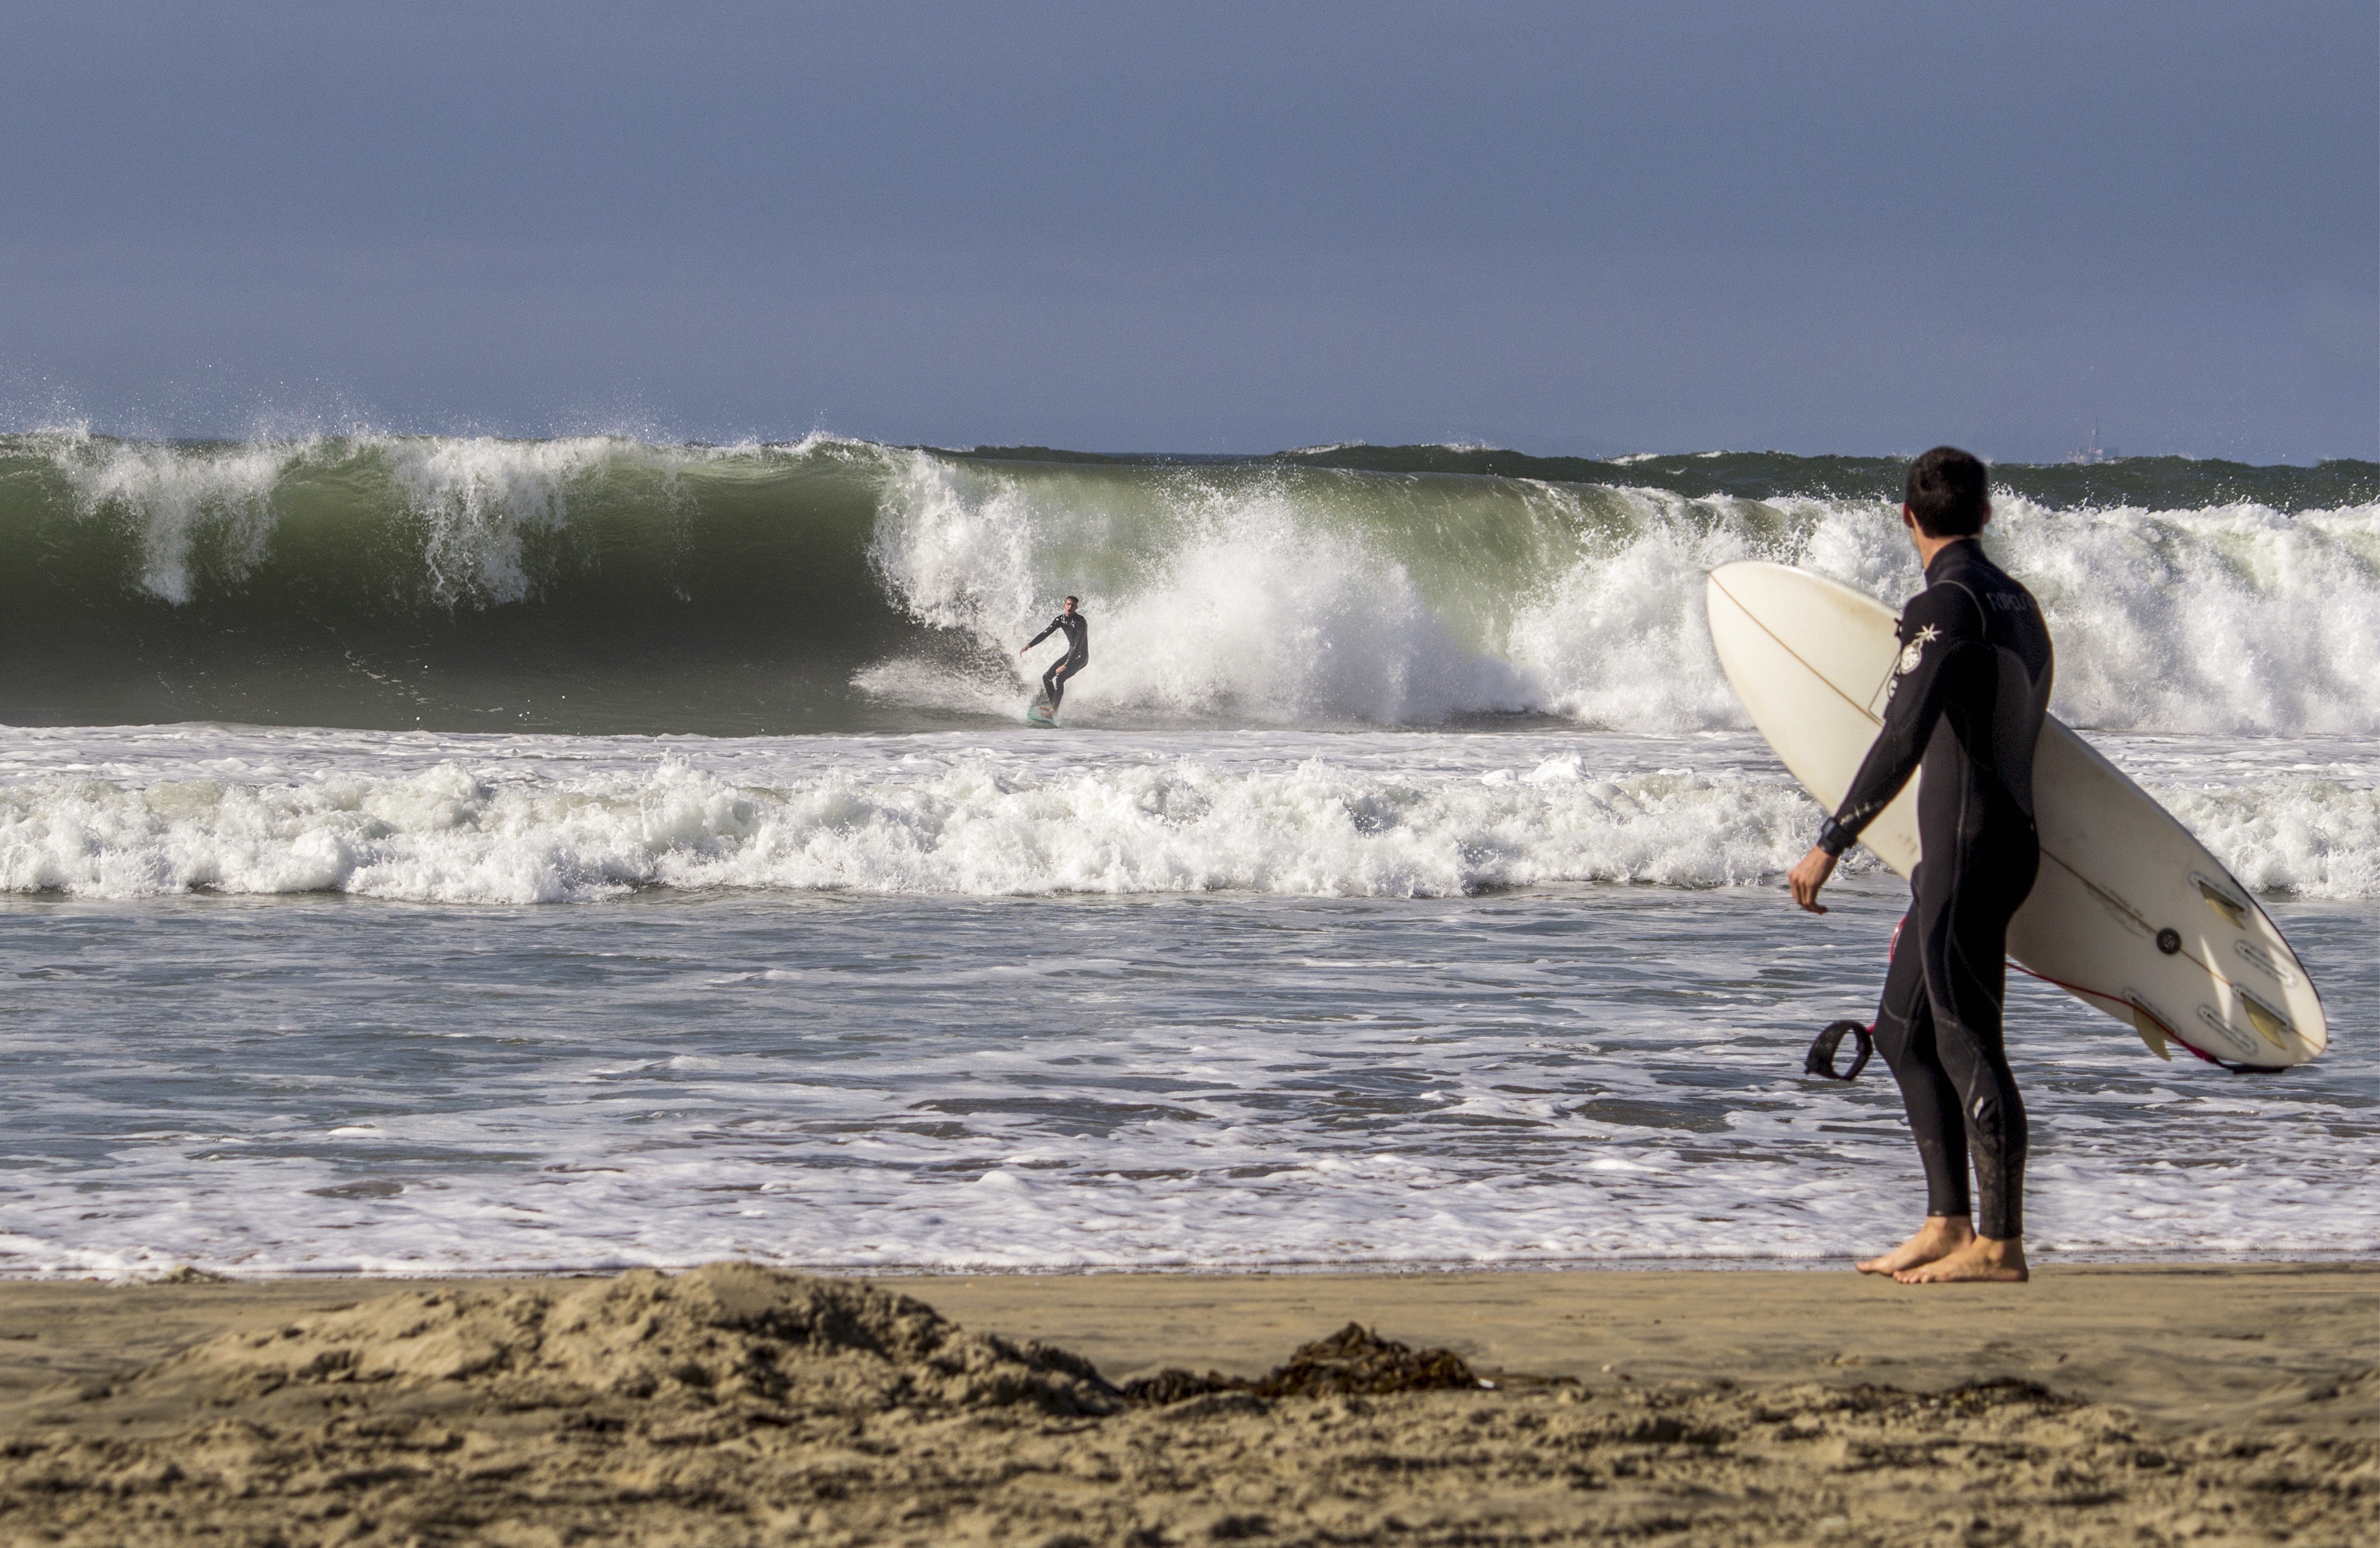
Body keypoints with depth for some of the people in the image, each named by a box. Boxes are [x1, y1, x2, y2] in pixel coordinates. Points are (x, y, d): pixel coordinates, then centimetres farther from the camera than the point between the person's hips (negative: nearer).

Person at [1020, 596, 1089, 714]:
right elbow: (1045, 634, 6)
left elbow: (1078, 645, -29)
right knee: (1047, 677, 2)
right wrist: (1029, 645, -6)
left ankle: (1054, 710, -24)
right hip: (1070, 654, 8)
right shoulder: (1060, 620, 0)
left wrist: (1066, 665, -35)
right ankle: (1052, 705, 16)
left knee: (1059, 678, -27)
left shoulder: (1080, 622, -23)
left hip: (1081, 657, -8)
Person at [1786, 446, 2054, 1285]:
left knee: (1967, 1039, -7)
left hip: (1968, 846, -10)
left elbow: (1902, 740, -23)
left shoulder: (1947, 602, -14)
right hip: (2010, 832, 10)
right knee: (1905, 1031, 15)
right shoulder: (2017, 602, 15)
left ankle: (1998, 1243, -6)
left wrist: (1830, 845, -21)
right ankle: (1947, 1224, 15)